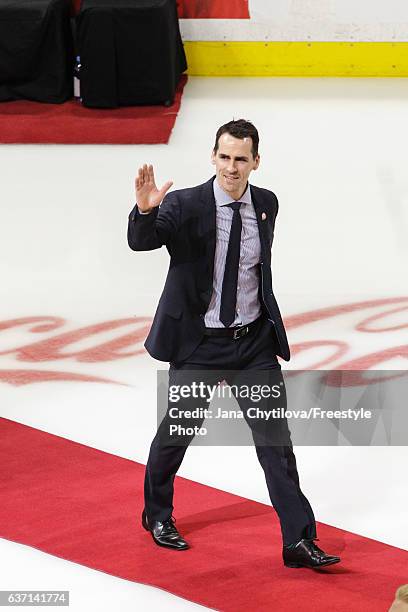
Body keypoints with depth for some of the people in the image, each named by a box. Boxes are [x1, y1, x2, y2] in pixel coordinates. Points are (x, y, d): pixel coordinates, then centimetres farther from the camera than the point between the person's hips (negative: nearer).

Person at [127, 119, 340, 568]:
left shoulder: (266, 204, 0)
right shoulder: (185, 205, -14)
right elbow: (141, 242, -30)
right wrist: (145, 209, -50)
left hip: (254, 343, 3)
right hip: (198, 343, -3)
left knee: (275, 438, -1)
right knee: (178, 431, 11)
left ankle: (299, 541, 0)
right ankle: (157, 514, 37)